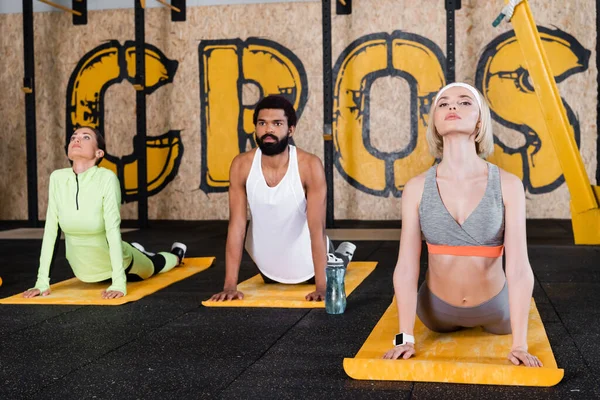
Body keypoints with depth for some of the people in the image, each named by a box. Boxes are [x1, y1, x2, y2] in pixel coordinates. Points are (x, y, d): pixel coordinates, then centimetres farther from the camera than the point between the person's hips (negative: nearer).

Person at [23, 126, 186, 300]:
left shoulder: (106, 178, -29)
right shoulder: (57, 178, -18)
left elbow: (113, 229, -32)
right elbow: (50, 229, -16)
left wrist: (119, 283, -37)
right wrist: (42, 281, -18)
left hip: (115, 262, -3)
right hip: (83, 269, 4)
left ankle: (177, 253, 62)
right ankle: (137, 252, 67)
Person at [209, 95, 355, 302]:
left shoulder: (310, 166, -31)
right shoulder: (241, 165, -23)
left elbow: (317, 228, -31)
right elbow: (236, 226, -21)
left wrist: (321, 287, -36)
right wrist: (230, 286, -24)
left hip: (307, 257, -2)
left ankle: (344, 254, 57)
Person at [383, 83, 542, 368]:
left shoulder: (508, 185, -20)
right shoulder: (416, 188, -16)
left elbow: (519, 268, -22)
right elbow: (406, 267, -15)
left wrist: (520, 345, -24)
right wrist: (405, 338, -16)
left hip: (495, 308, 0)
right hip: (437, 310, 1)